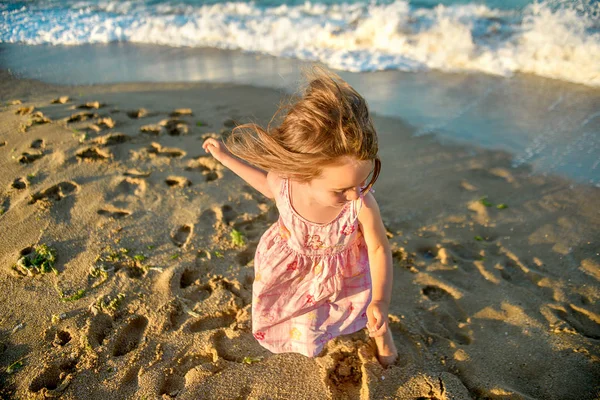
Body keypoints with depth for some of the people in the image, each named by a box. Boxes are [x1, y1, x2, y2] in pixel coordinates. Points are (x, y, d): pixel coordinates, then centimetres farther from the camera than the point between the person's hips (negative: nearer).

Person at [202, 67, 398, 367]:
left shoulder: (363, 205, -41)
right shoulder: (284, 182, -34)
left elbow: (379, 249, -22)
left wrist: (381, 300, -32)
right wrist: (227, 157, -2)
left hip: (341, 272, -1)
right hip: (291, 265, 2)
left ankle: (380, 333, 55)